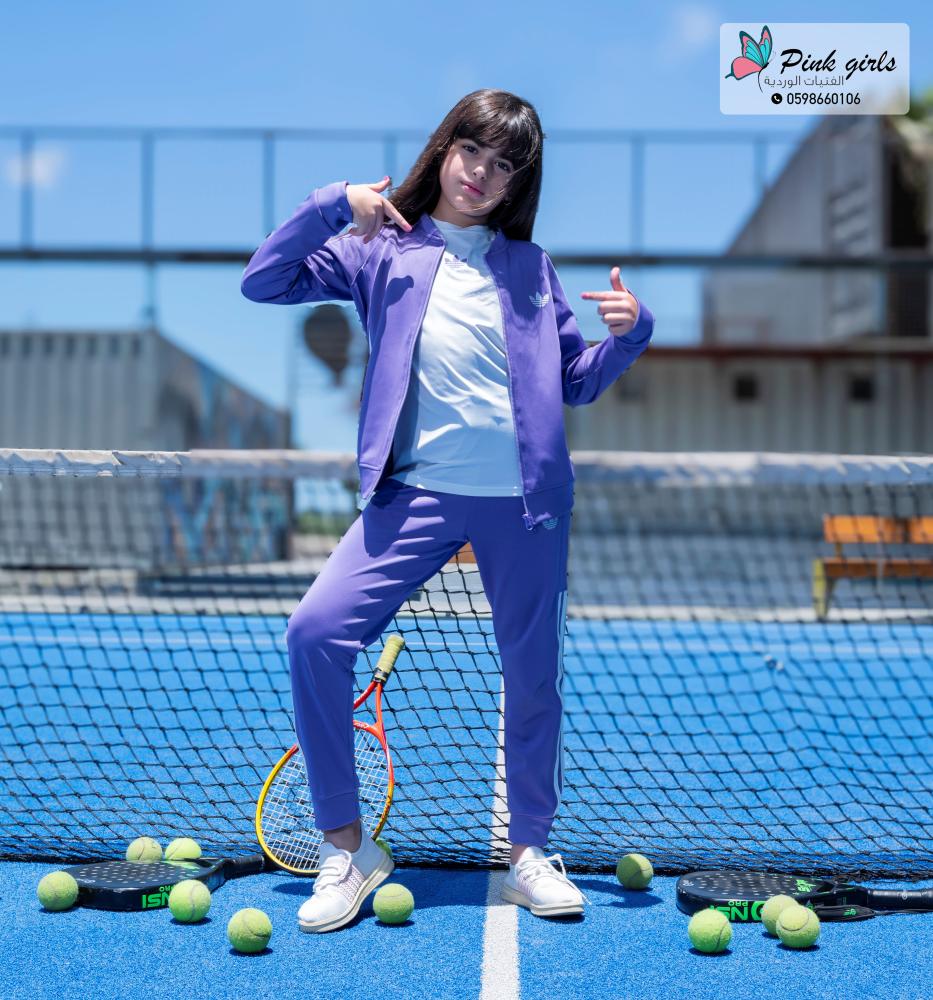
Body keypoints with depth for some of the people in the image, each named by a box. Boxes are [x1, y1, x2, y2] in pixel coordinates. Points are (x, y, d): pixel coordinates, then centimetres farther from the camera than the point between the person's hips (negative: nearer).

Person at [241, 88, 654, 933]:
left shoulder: (529, 266, 12)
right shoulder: (382, 248, 9)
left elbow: (577, 382, 16)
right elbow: (263, 283, 3)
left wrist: (629, 330, -2)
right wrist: (333, 203, -5)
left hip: (524, 497, 1)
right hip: (418, 489, -1)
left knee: (534, 672, 6)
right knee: (316, 629, -16)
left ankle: (530, 853, 27)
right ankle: (347, 848, 0)